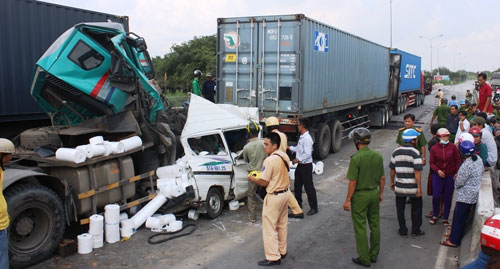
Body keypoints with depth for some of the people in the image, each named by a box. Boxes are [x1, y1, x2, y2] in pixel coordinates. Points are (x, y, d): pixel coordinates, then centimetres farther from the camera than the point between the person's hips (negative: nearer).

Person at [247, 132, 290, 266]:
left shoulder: (270, 160, -23)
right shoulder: (284, 156, 3)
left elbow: (264, 182, -20)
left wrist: (253, 178, -2)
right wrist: (263, 174, 15)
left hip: (274, 196, -9)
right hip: (285, 192, 9)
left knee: (269, 227, 1)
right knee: (282, 225, 20)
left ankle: (273, 257, 6)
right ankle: (282, 251, 32)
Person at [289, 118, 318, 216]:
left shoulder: (307, 138, -21)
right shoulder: (301, 137, 9)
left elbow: (307, 154, -25)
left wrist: (298, 160, -19)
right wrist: (289, 147, 21)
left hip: (306, 165, -10)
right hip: (300, 165, 10)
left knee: (309, 187, -2)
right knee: (297, 185, 20)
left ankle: (314, 208, 8)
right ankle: (298, 203, 35)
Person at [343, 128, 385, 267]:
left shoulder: (356, 158, -19)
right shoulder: (378, 156, -1)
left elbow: (353, 182, -18)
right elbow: (382, 178, 6)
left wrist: (348, 200, -10)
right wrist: (380, 193, 20)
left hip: (360, 196, -6)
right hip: (374, 193, 6)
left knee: (360, 228, 5)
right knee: (375, 225, 16)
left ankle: (364, 259, 13)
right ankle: (374, 255, 28)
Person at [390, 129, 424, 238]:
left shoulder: (396, 152, 1)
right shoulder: (415, 153, -13)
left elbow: (392, 169, 6)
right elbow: (417, 171, -17)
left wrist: (392, 182, 17)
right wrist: (419, 187, -12)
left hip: (399, 187, 3)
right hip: (413, 187, -3)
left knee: (400, 208, 13)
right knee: (416, 208, 15)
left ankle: (403, 231, 19)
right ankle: (415, 230, 23)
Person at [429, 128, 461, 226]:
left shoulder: (453, 147, -4)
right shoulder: (434, 148, -3)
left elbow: (458, 160, 2)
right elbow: (432, 163, 1)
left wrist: (457, 173, -5)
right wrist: (437, 170, -15)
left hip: (450, 176, 0)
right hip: (438, 175, 0)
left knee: (448, 197, 6)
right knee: (436, 196, -5)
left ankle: (445, 218, 20)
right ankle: (435, 215, 19)